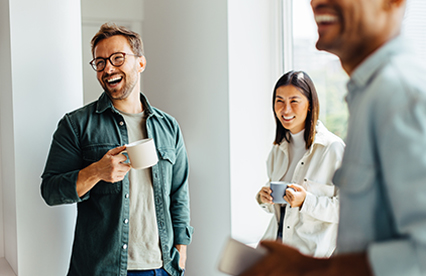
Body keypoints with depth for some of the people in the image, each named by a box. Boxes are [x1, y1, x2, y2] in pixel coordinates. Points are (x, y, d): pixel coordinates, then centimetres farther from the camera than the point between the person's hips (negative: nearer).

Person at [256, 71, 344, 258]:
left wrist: (306, 201, -20)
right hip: (275, 242, 5)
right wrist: (264, 198, 2)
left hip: (312, 250, -5)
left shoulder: (333, 148, -7)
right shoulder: (279, 147, 14)